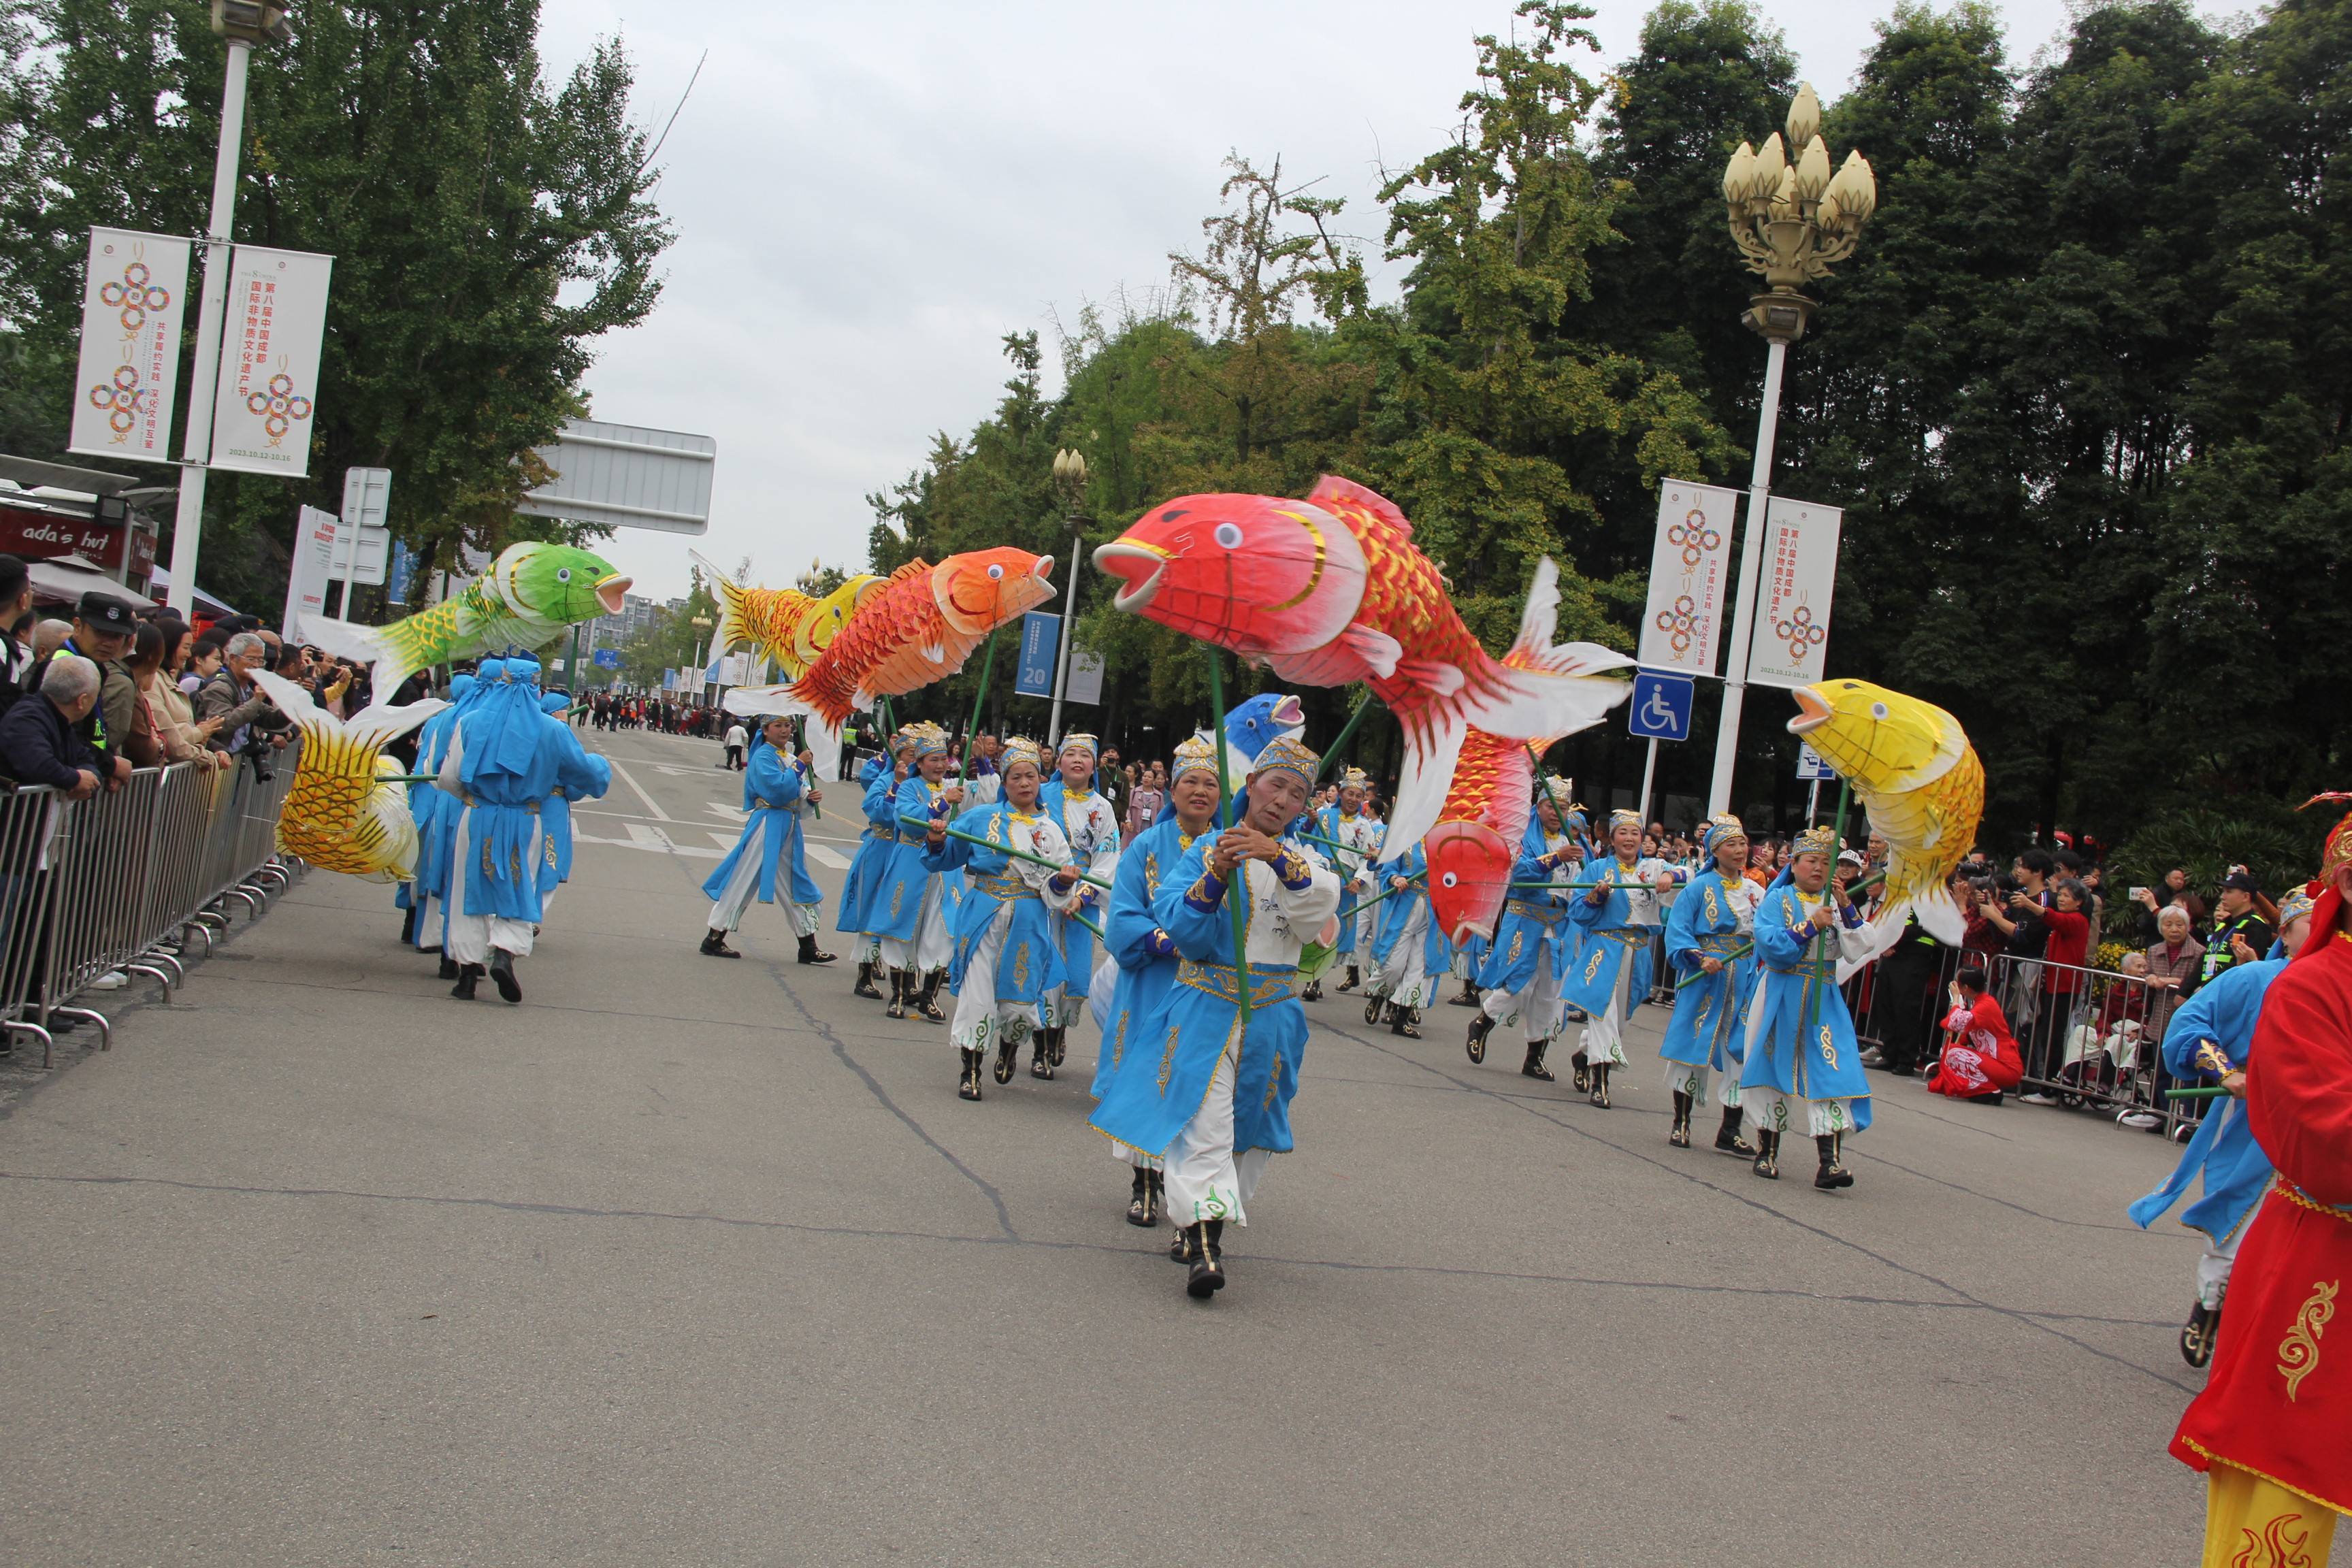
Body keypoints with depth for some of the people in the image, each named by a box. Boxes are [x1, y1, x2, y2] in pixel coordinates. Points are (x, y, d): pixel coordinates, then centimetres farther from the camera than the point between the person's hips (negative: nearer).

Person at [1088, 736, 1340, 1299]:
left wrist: (1280, 860, -30)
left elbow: (1319, 910, -15)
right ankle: (1204, 1241, -19)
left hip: (1271, 1016, 3)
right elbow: (1174, 922, -6)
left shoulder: (1303, 859, 8)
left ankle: (1198, 1223, 22)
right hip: (1205, 1005, -2)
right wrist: (1215, 874, -21)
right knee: (1203, 1116, -14)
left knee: (1249, 1125, 8)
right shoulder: (1209, 846, 4)